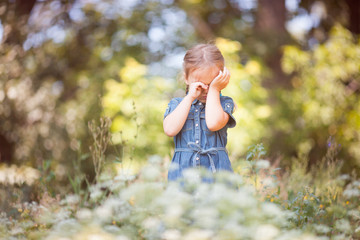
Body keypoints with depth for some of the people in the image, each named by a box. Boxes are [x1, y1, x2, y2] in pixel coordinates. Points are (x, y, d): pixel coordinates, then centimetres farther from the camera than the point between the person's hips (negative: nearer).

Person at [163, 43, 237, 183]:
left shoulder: (224, 103, 8)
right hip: (182, 170, 1)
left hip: (216, 167, -1)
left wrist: (214, 90, -2)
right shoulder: (176, 104, 13)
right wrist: (190, 97, -3)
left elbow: (213, 124, -13)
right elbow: (170, 130, -6)